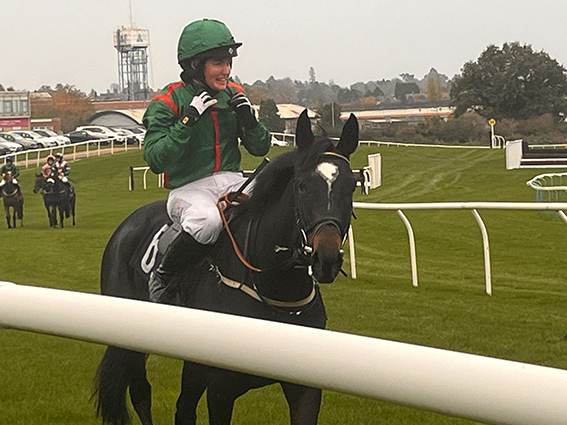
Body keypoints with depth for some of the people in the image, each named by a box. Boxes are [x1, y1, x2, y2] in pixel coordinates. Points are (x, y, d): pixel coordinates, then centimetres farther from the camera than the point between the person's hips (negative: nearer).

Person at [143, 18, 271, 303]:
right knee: (208, 220, -39)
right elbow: (156, 160, -16)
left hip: (233, 181, 5)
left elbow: (260, 148, 13)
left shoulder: (233, 95, 10)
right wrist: (188, 119, -22)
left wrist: (249, 118, -7)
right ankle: (162, 278, -15)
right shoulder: (168, 103, -6)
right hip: (189, 189, -5)